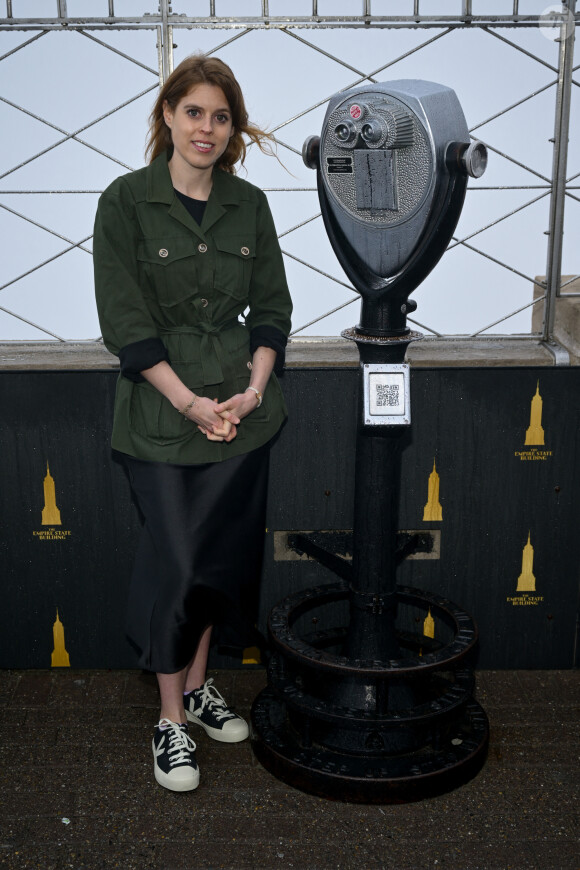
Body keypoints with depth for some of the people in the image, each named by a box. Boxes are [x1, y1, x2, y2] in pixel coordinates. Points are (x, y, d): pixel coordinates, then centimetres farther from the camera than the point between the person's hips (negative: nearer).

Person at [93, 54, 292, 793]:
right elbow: (124, 320, -10)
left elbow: (272, 307, 9)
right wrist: (190, 402, -14)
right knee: (176, 560, -1)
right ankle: (171, 719, 16)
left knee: (227, 553, 11)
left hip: (241, 405, 4)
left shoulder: (249, 204, 6)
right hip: (162, 412, -4)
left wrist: (255, 389, -6)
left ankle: (198, 684, 32)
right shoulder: (126, 200, -6)